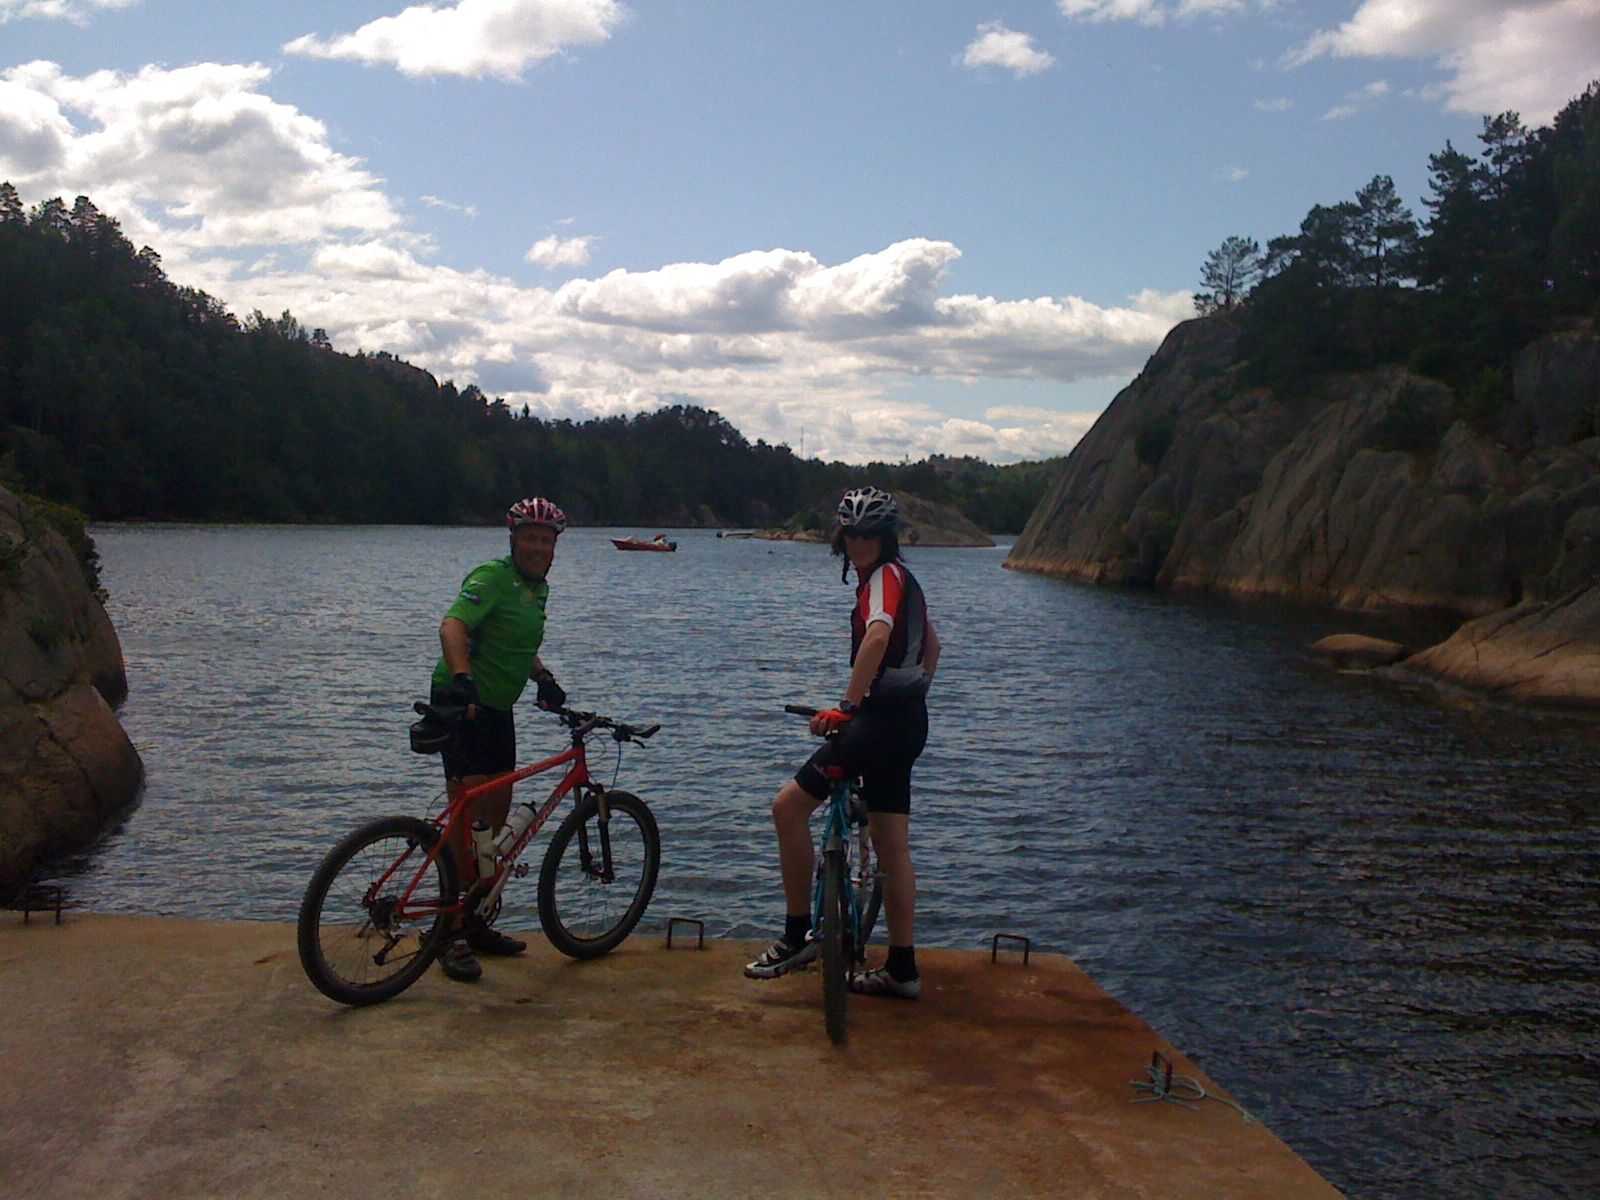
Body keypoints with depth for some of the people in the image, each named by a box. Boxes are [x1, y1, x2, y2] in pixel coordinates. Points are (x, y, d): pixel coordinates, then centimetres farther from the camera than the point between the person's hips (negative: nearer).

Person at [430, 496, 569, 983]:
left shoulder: (538, 588, 14)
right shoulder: (493, 576, -14)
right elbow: (452, 625, -29)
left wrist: (545, 679, 10)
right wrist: (463, 679, -45)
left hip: (497, 709, 9)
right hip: (461, 704, -9)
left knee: (496, 818, 12)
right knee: (468, 811, -11)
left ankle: (478, 926, 24)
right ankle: (453, 933, -3)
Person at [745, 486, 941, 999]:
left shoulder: (885, 577, -10)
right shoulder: (901, 579, 20)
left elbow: (878, 634, -31)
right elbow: (931, 643, 34)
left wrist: (847, 706, -35)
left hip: (883, 719, -10)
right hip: (905, 723, 10)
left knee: (789, 804, -8)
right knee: (892, 847, 11)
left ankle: (798, 934, -2)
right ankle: (902, 969, 16)